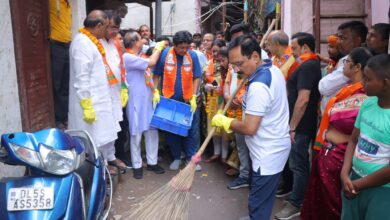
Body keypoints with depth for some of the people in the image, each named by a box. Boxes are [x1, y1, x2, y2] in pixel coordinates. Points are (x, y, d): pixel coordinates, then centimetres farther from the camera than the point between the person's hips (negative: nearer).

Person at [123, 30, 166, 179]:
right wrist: (158, 48, -3)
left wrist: (155, 91, 1)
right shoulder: (127, 57, -14)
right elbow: (151, 62, -19)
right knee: (136, 134, 2)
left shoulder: (139, 57, 15)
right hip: (136, 102, -8)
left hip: (149, 100, 8)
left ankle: (152, 162, 21)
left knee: (152, 131, 10)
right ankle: (137, 166, 14)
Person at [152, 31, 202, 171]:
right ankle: (176, 157, 27)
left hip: (188, 100, 0)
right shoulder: (164, 54, -7)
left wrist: (194, 97, -7)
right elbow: (156, 75, 1)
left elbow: (196, 78, 0)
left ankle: (191, 157, 20)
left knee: (192, 130, 5)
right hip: (169, 100, 0)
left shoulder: (193, 56, -5)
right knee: (171, 130, 10)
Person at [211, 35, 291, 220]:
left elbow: (249, 128, -26)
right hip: (275, 146, 10)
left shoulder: (258, 86, -27)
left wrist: (225, 122, -11)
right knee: (263, 202, 25)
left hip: (268, 154, -10)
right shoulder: (274, 70, 4)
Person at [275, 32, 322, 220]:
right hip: (305, 123, 10)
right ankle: (298, 196, 32)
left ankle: (295, 204, 12)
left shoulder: (306, 66, -18)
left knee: (298, 164, 0)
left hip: (300, 125, -10)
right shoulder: (313, 64, 14)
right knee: (299, 163, 18)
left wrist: (292, 127, -21)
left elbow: (303, 100, -26)